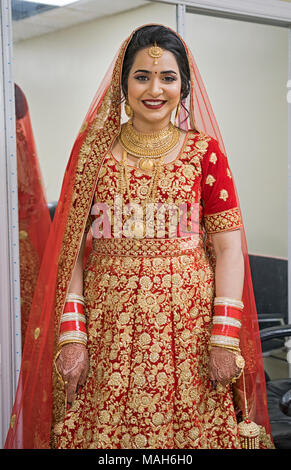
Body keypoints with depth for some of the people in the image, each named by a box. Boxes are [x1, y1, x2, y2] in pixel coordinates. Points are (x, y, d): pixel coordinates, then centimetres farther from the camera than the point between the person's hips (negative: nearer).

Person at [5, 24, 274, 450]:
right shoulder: (94, 149, 6)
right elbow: (72, 246, 3)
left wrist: (225, 338, -8)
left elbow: (228, 247, 0)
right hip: (108, 329, 1)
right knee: (103, 430, 4)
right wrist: (71, 334, -5)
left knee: (186, 431, 3)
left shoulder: (204, 151, 4)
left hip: (186, 326, 0)